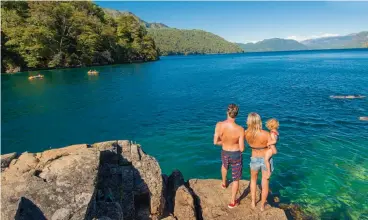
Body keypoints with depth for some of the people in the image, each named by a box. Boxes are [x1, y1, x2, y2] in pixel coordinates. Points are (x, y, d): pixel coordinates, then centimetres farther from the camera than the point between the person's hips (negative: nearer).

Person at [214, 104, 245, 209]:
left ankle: (224, 183, 62)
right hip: (236, 155, -3)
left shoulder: (219, 125, -22)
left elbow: (215, 142, -12)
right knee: (236, 179, 18)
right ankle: (232, 202, 31)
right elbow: (242, 149, -20)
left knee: (224, 165, 39)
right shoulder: (240, 129, -28)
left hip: (224, 153, 3)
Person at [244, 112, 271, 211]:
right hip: (266, 159, -1)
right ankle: (262, 206, 37)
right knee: (265, 183, 19)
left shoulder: (246, 133, -19)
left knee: (253, 180, 30)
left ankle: (253, 203, 39)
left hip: (254, 159, 2)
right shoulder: (266, 134, -27)